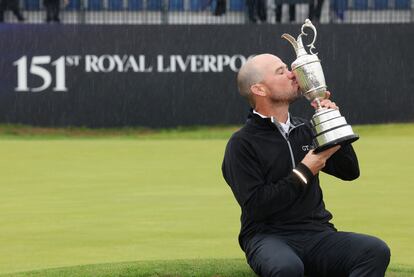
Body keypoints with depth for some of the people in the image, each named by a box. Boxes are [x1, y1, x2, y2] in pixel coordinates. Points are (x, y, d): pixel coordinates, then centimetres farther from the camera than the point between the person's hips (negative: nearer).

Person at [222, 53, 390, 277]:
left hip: (316, 233, 5)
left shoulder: (305, 130, 17)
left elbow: (350, 172, 17)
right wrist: (305, 171, -10)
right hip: (269, 237, -5)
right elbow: (255, 206, -13)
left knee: (376, 251, -24)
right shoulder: (241, 144, -1)